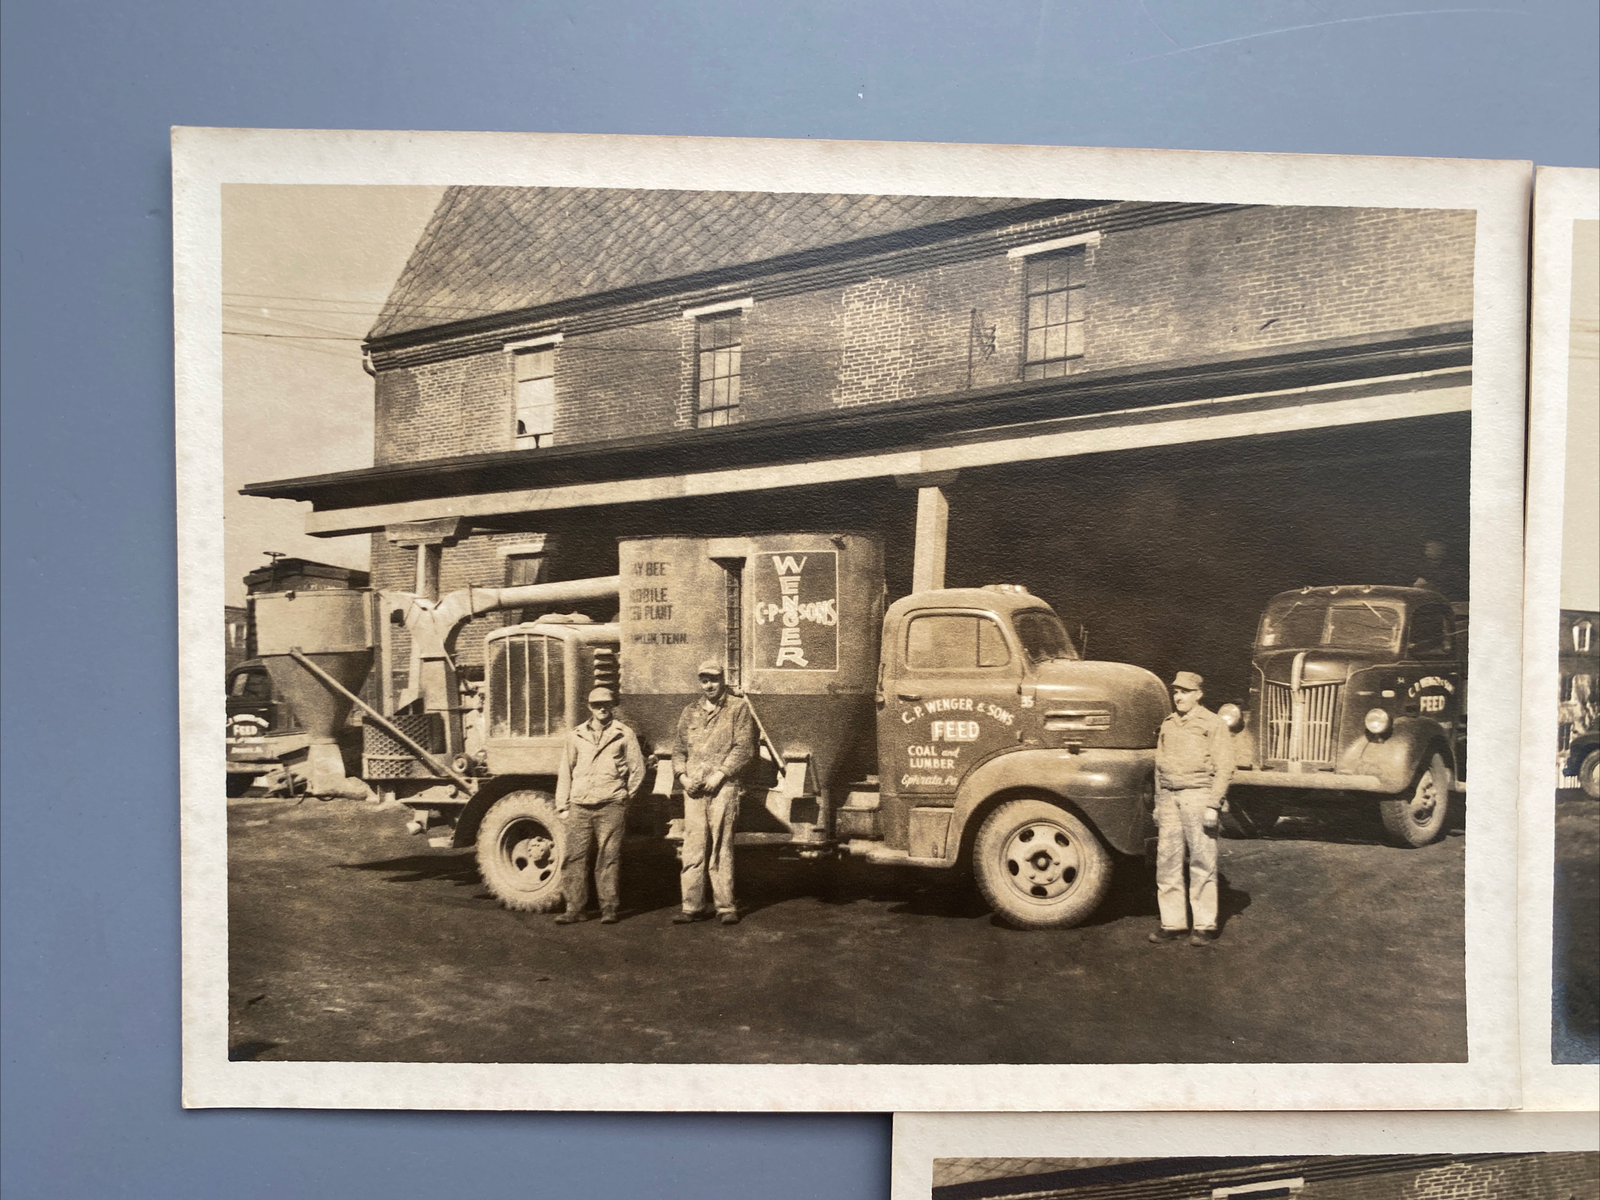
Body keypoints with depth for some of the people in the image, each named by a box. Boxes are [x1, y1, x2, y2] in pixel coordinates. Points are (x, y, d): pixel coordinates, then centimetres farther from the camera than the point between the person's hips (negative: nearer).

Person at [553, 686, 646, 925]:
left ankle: (609, 908, 9)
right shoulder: (576, 736, 13)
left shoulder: (624, 735, 5)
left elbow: (637, 770, 9)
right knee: (573, 857, -1)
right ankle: (575, 908, 7)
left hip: (610, 807, -2)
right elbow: (565, 772, 15)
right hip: (579, 807, 3)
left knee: (608, 858, 0)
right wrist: (562, 806, 11)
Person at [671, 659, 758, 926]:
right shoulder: (690, 713, 18)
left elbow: (744, 747, -4)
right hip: (693, 790, 4)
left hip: (723, 787, -4)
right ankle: (693, 906, 7)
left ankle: (726, 906, 3)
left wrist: (719, 774, -11)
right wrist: (682, 776, 2)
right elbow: (678, 748, 19)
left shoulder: (738, 708, 3)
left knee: (721, 848, -3)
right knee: (693, 848, 3)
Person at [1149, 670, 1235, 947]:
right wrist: (1158, 803, 17)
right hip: (1169, 796, 6)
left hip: (1197, 794, -6)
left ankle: (1206, 926, 6)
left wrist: (1213, 805, -13)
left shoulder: (1212, 724, -1)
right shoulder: (1168, 725, 16)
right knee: (1167, 859, 4)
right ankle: (1173, 923, 13)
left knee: (1202, 861, -2)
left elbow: (1224, 767, -6)